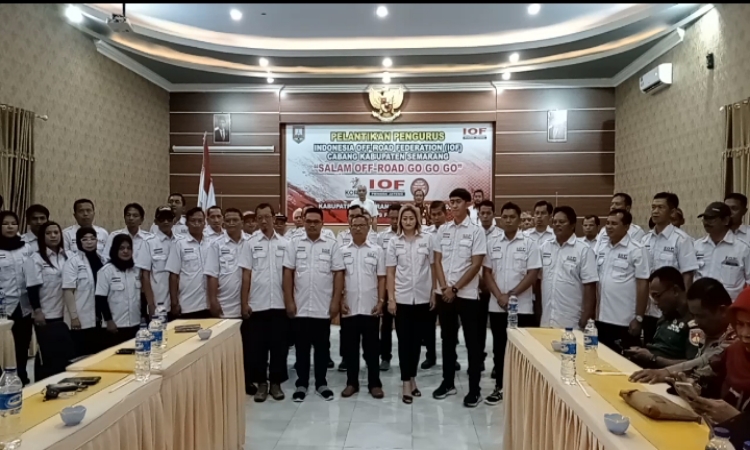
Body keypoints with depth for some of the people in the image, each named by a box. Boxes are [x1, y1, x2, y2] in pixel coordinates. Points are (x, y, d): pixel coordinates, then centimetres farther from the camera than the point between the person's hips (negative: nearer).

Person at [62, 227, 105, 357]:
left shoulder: (101, 260, 10)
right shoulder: (73, 262, -5)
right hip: (81, 320, -5)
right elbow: (68, 291, -10)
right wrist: (74, 316, -15)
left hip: (99, 320, 5)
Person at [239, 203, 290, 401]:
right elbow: (246, 275, 1)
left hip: (279, 304, 0)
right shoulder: (250, 243, 1)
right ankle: (261, 383, 20)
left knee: (279, 346, 7)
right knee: (256, 346, 7)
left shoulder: (285, 243, 3)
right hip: (256, 304, 0)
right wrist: (244, 303, -3)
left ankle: (276, 382, 20)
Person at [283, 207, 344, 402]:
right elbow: (288, 273, 1)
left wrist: (336, 301, -6)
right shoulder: (295, 244, 2)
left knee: (322, 347, 10)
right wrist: (289, 301, -4)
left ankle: (321, 383, 23)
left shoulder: (332, 245, 0)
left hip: (323, 308, 0)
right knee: (302, 347, 10)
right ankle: (301, 384, 22)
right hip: (300, 307, 0)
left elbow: (338, 274, -1)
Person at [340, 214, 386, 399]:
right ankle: (352, 383, 20)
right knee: (350, 348, 9)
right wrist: (341, 301, -2)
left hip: (370, 308, -1)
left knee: (371, 348, 7)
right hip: (349, 309, 1)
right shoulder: (343, 251, 4)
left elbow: (381, 279, 2)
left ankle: (374, 383, 17)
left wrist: (380, 302, -5)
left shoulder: (377, 250, 2)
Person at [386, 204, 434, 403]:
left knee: (417, 340, 11)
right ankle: (406, 382, 12)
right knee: (404, 340, 4)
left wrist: (433, 293, 3)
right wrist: (390, 298, -6)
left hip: (422, 298, 1)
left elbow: (432, 268, 5)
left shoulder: (427, 239, 1)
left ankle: (413, 378, 25)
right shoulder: (394, 242, 1)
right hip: (402, 298, -1)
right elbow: (390, 272, 0)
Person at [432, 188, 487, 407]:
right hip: (445, 294, 4)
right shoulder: (442, 230, 6)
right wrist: (444, 287, -7)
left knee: (472, 342, 4)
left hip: (467, 294, -4)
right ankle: (448, 382, 26)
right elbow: (437, 261, 6)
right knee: (448, 340, 13)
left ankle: (474, 389, 13)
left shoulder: (476, 231, -5)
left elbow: (476, 265, -9)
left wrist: (455, 288, -12)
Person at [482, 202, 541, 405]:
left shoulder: (529, 243, -3)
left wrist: (511, 295, -12)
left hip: (522, 306, -2)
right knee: (499, 347, 10)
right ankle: (499, 387, 22)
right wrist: (499, 296, -9)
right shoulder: (492, 242, 3)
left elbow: (533, 274, -7)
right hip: (496, 306, 2)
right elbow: (487, 272, 3)